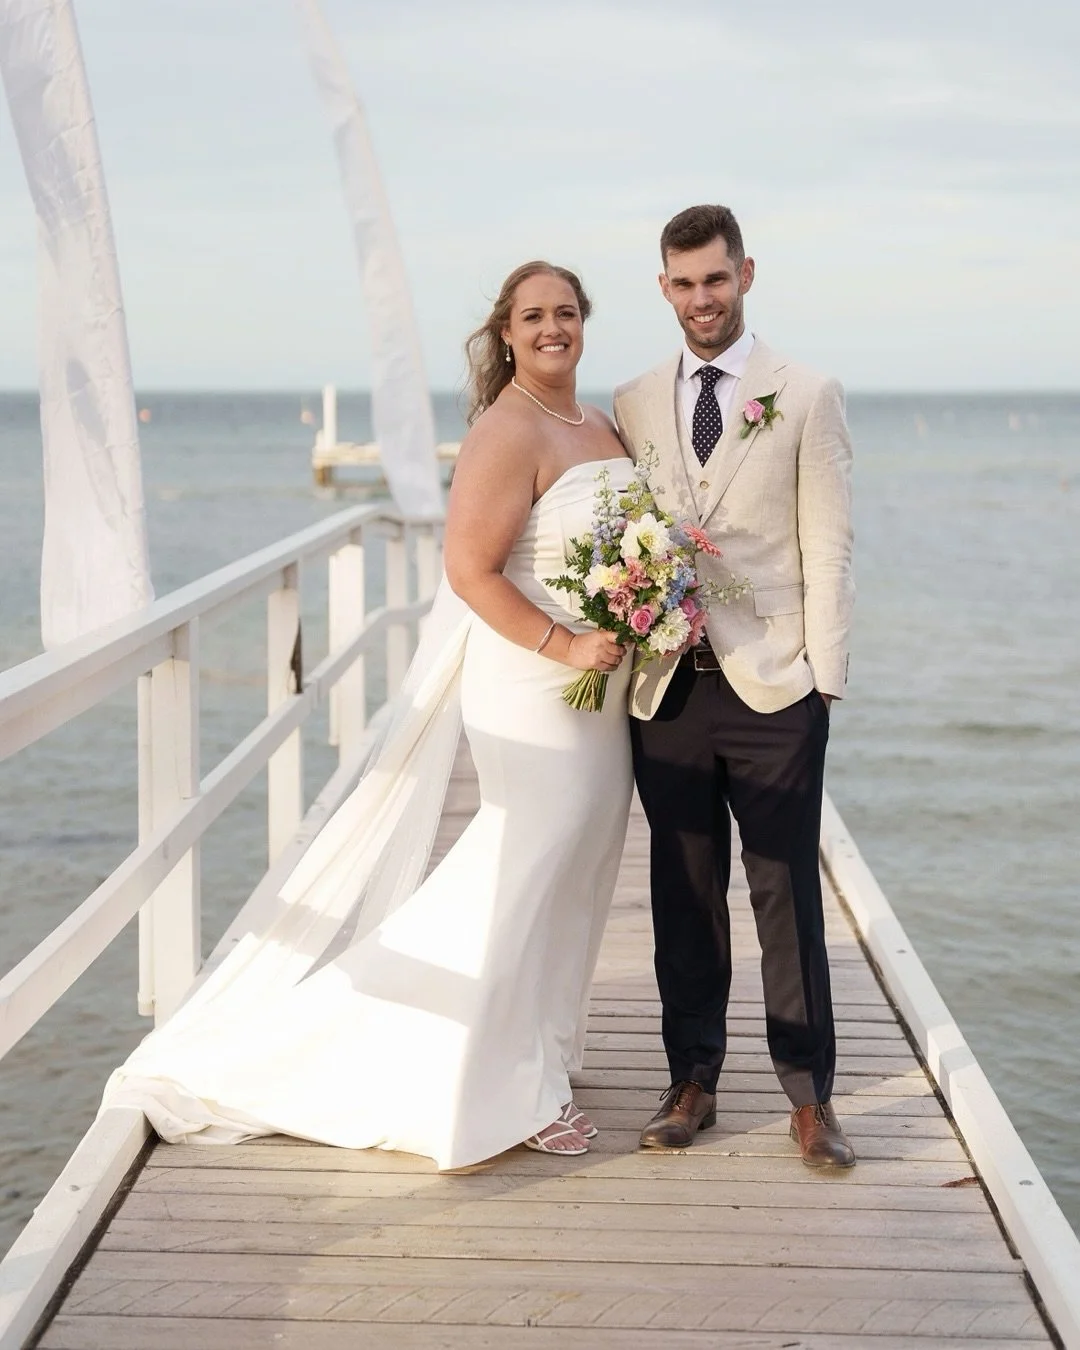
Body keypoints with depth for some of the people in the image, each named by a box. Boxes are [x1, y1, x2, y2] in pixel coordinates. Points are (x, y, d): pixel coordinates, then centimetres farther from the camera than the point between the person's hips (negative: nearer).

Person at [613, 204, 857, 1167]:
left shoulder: (807, 397, 1)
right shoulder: (633, 406, 10)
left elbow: (827, 546, -2)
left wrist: (824, 679, -7)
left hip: (773, 687, -3)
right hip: (667, 685, 3)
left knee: (788, 896, 1)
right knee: (685, 896, 9)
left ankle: (810, 1095, 9)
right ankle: (693, 1081, 19)